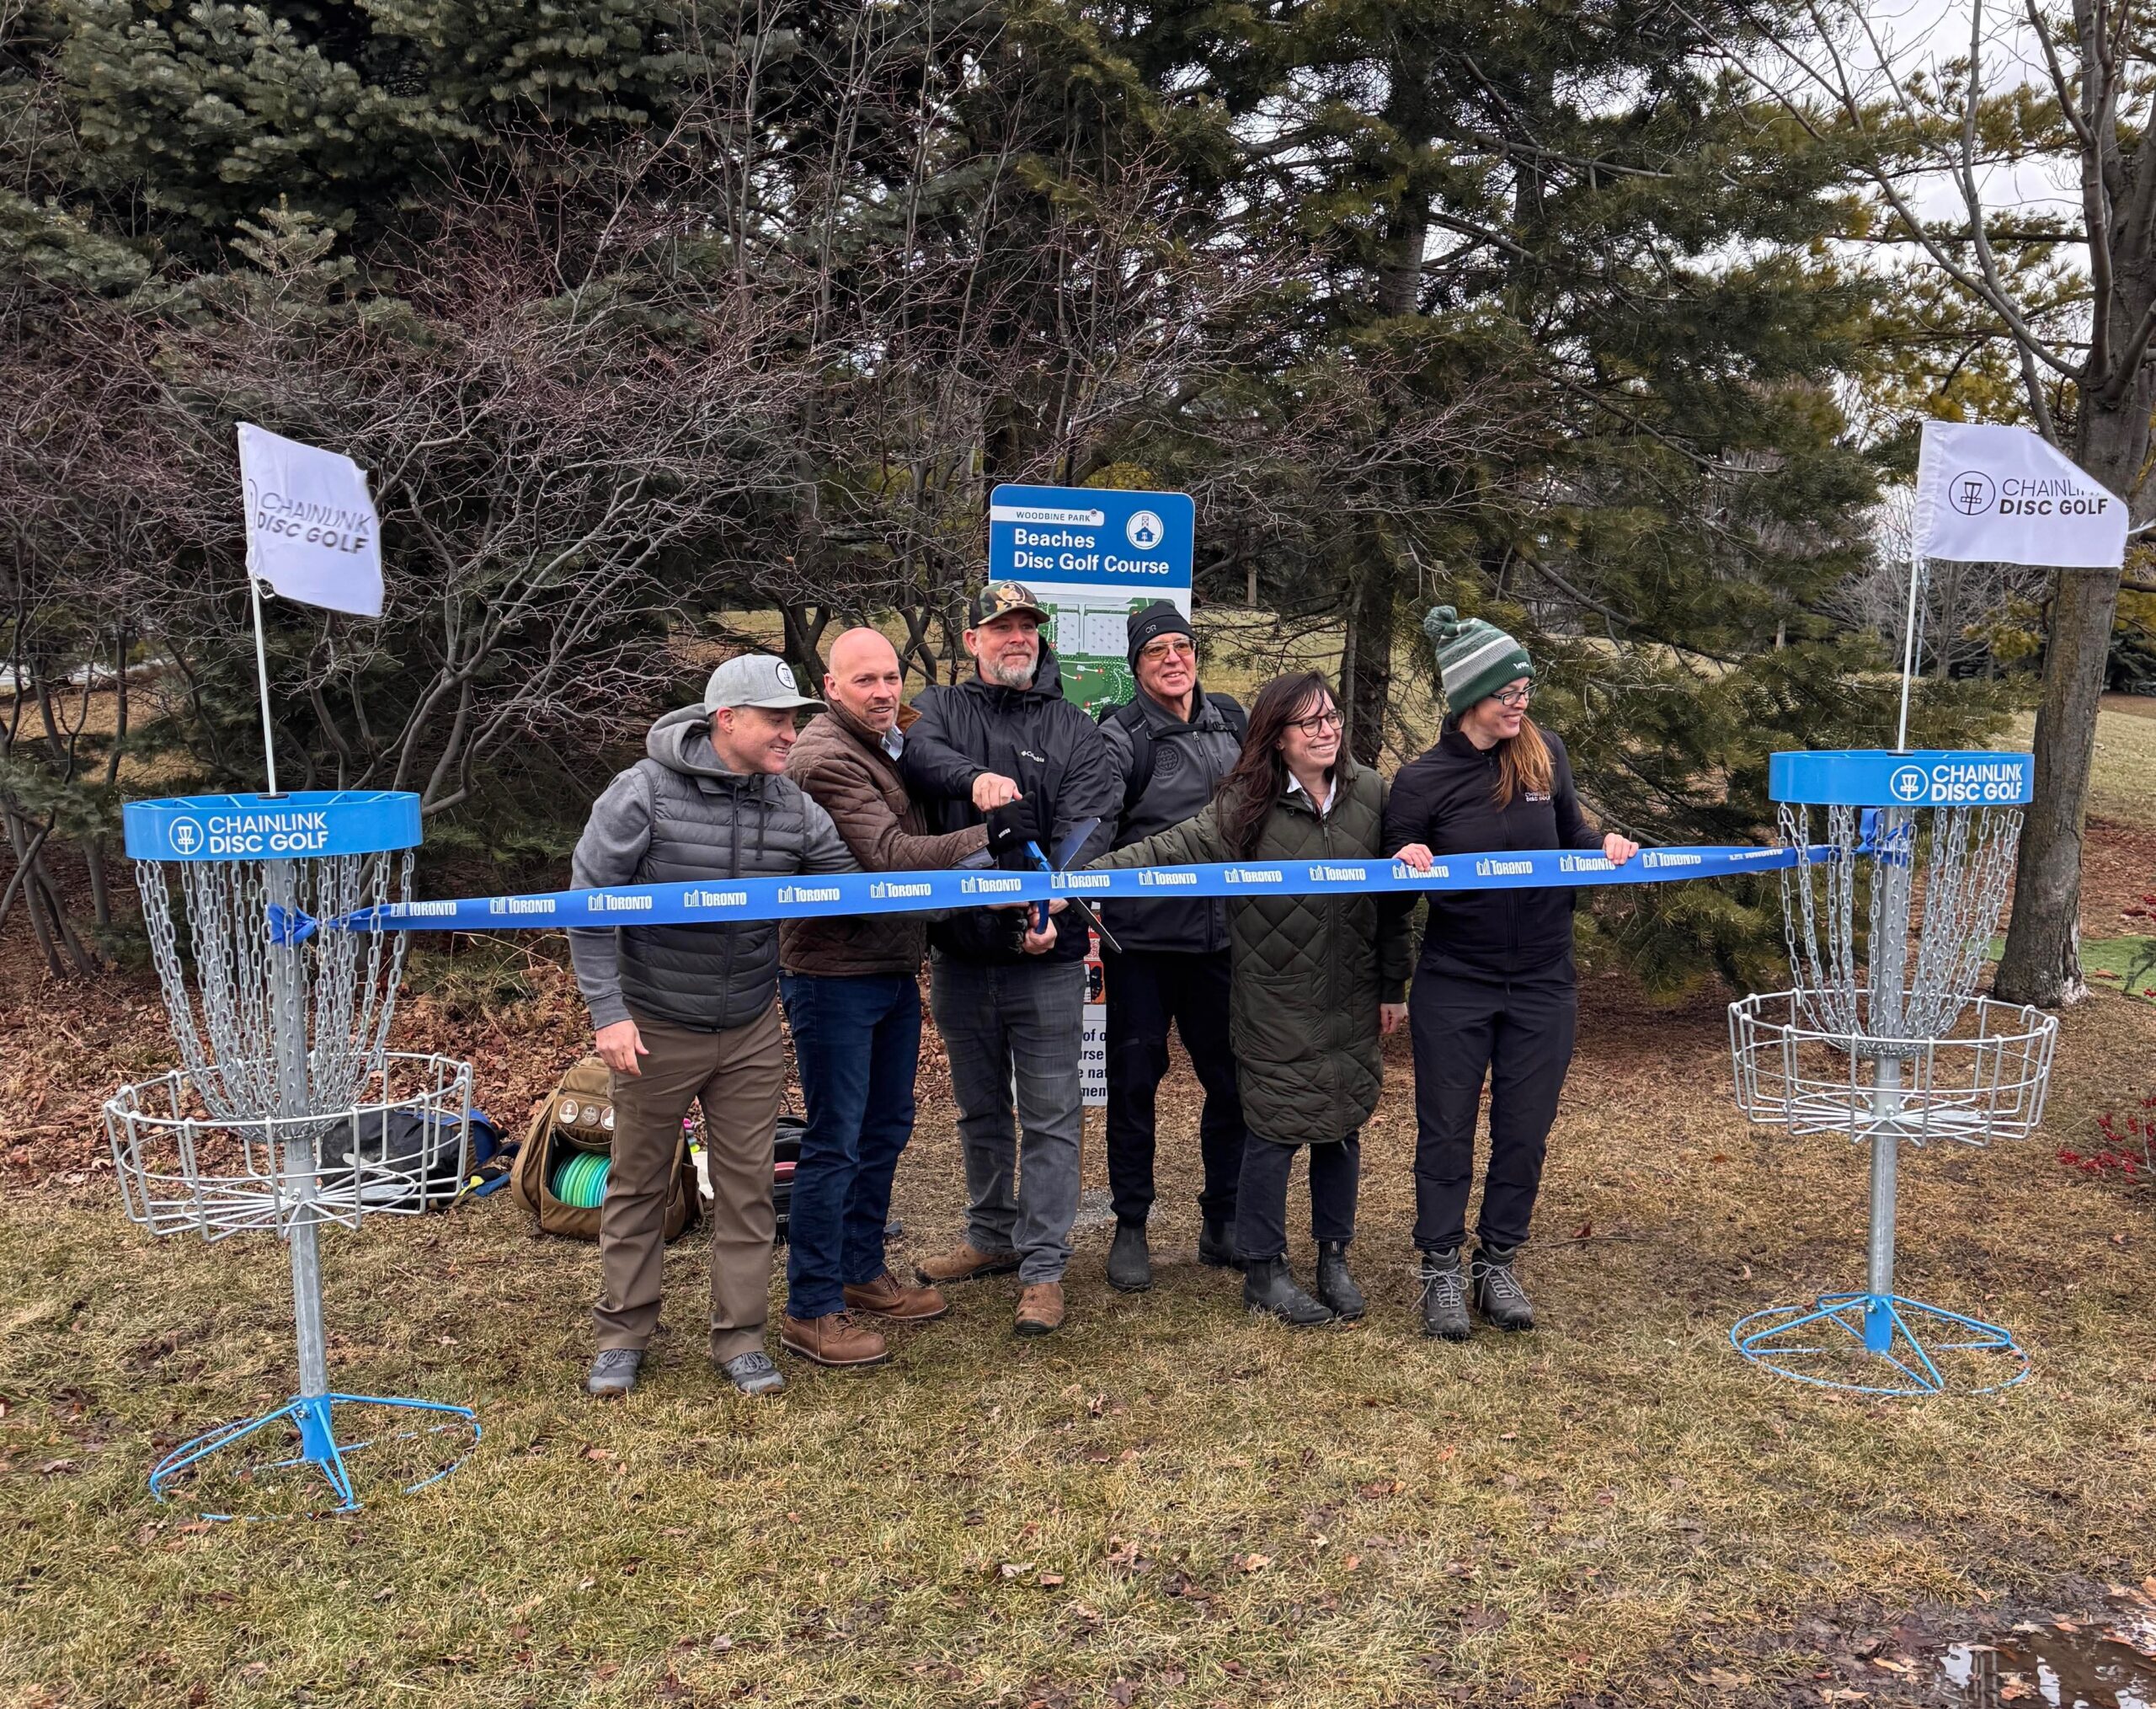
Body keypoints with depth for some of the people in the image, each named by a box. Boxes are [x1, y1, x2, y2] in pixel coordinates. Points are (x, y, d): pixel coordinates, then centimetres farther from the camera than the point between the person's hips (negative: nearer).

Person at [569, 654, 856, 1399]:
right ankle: (623, 1332, 27)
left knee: (746, 1183, 8)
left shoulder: (792, 805, -2)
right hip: (655, 1028, -3)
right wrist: (608, 1013, -16)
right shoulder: (644, 792, -15)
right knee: (638, 1180, 11)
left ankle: (740, 1336, 21)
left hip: (750, 1031, 3)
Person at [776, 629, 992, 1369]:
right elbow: (892, 856, -27)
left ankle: (861, 1271, 34)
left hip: (892, 969, 10)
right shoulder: (826, 758, -18)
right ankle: (810, 1311, 9)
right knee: (834, 1141, -3)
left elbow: (912, 842, 17)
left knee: (887, 1126, 19)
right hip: (835, 974, -10)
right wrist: (993, 835, -25)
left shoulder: (883, 747, 13)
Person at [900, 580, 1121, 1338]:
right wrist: (972, 778, -37)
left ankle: (1044, 1265, 11)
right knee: (979, 1110, 17)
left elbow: (1085, 832, -10)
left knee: (1050, 1114, 1)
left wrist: (1052, 910, -27)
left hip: (1045, 958, -2)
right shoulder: (940, 707, 8)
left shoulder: (1074, 729, 2)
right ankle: (993, 1237, 34)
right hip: (958, 950, 3)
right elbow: (916, 751, -17)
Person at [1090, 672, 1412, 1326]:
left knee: (1343, 1125, 11)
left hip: (1351, 997, 4)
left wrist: (1392, 986, 8)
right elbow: (1175, 848, -19)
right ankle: (1264, 1270, 20)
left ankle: (1333, 1258, 31)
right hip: (1275, 998, -3)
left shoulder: (1370, 793, 0)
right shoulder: (1247, 803, -10)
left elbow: (1392, 896, 6)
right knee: (1275, 1129, 2)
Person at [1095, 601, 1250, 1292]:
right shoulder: (1123, 735, -7)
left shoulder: (1232, 722, 10)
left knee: (1232, 1078, 11)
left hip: (1220, 934, 5)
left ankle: (1222, 1222, 27)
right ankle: (1130, 1228, 19)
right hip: (1142, 933, -4)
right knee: (1134, 1081, 5)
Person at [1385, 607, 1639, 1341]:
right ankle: (1441, 1272, 21)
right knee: (1446, 1131, 7)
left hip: (1543, 985, 3)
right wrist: (1408, 863, -23)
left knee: (1524, 1132, 10)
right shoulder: (1422, 779, -9)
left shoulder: (1544, 752, -1)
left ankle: (1498, 1266, 27)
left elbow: (1570, 830, 13)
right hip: (1454, 985, -3)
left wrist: (1605, 846, -7)